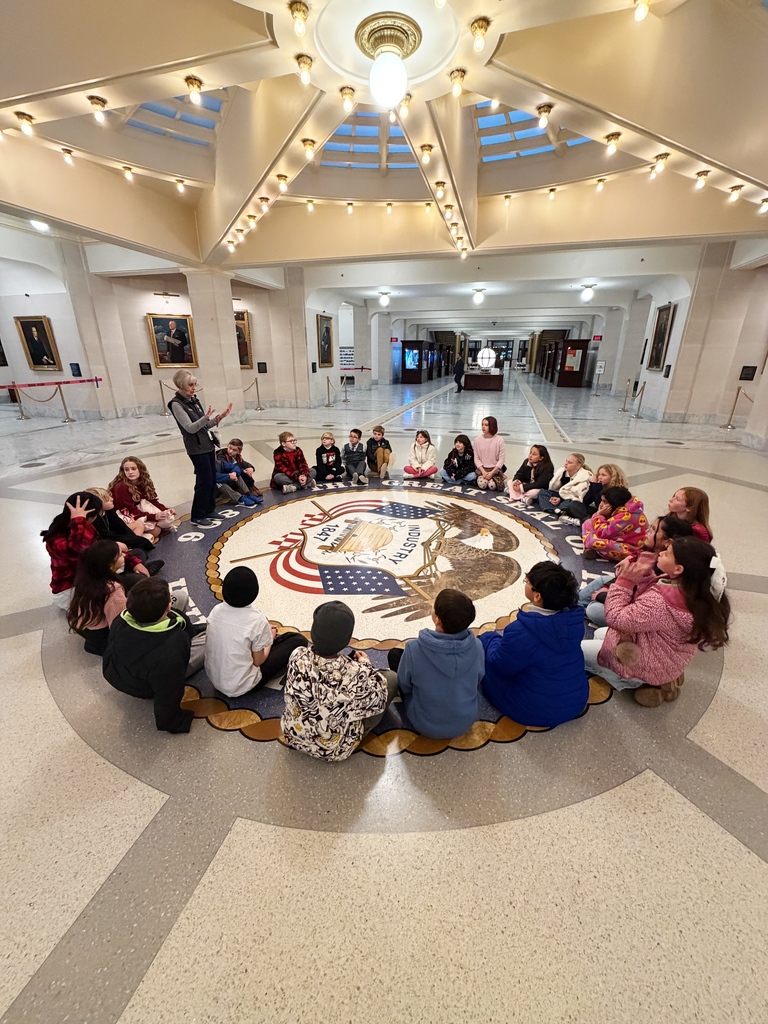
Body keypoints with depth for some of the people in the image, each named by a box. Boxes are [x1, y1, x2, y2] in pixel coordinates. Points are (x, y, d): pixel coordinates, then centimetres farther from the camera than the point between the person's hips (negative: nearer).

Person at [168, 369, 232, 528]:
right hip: (197, 448, -8)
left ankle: (209, 510, 25)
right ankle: (197, 516, 6)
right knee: (204, 481, -5)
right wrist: (206, 417, -34)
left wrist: (219, 417, 0)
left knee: (212, 479, 12)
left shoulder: (194, 400, 11)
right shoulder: (176, 404, -13)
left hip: (208, 445, 8)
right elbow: (190, 428, -20)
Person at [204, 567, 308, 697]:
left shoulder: (217, 610, -8)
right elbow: (258, 661, -14)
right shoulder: (257, 620, -26)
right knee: (299, 641, 0)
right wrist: (271, 637, 5)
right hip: (241, 686, -7)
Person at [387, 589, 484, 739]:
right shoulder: (476, 646, -22)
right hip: (467, 720, 3)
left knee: (394, 653, 11)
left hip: (426, 725, -2)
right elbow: (478, 681, -2)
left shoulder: (414, 648, -31)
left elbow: (405, 686, -12)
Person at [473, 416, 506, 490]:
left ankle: (501, 480, 11)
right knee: (482, 484, -26)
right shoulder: (477, 440, -2)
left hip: (495, 469, -1)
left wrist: (491, 473, -15)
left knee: (492, 486, -25)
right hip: (482, 469, 1)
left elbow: (501, 460, -6)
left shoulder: (499, 440, -7)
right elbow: (476, 458, -1)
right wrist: (483, 472, -13)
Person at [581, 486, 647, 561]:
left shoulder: (626, 516, -28)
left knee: (592, 541, -35)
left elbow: (602, 533, -27)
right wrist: (600, 515, -11)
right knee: (588, 523, 11)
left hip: (628, 550, -10)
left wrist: (599, 515, -18)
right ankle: (590, 548, -6)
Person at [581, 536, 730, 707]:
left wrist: (624, 581, -22)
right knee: (599, 634, 27)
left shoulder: (660, 602, -40)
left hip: (647, 666, -8)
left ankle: (635, 681, 8)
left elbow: (615, 618, -27)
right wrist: (638, 578, -16)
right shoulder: (694, 591, -13)